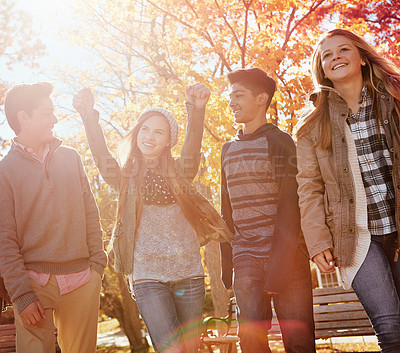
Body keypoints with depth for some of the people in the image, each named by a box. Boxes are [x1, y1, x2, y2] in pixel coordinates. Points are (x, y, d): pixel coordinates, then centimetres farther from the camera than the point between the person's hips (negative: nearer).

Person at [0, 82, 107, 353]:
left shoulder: (71, 158, 11)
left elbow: (90, 212, 12)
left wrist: (98, 263, 4)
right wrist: (22, 294, -10)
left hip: (82, 280, 3)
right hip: (35, 281, -3)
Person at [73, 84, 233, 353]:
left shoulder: (179, 172, 5)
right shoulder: (127, 177, 4)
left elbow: (193, 146, -13)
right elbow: (102, 157, -14)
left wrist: (197, 110, -34)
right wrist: (89, 117, -32)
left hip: (189, 273, 2)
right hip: (148, 276, -2)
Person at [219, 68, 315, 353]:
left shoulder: (280, 142, -1)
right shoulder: (229, 150, 17)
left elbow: (290, 206, -10)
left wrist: (281, 261, -19)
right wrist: (226, 261, 12)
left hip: (286, 256, -4)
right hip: (246, 258, 4)